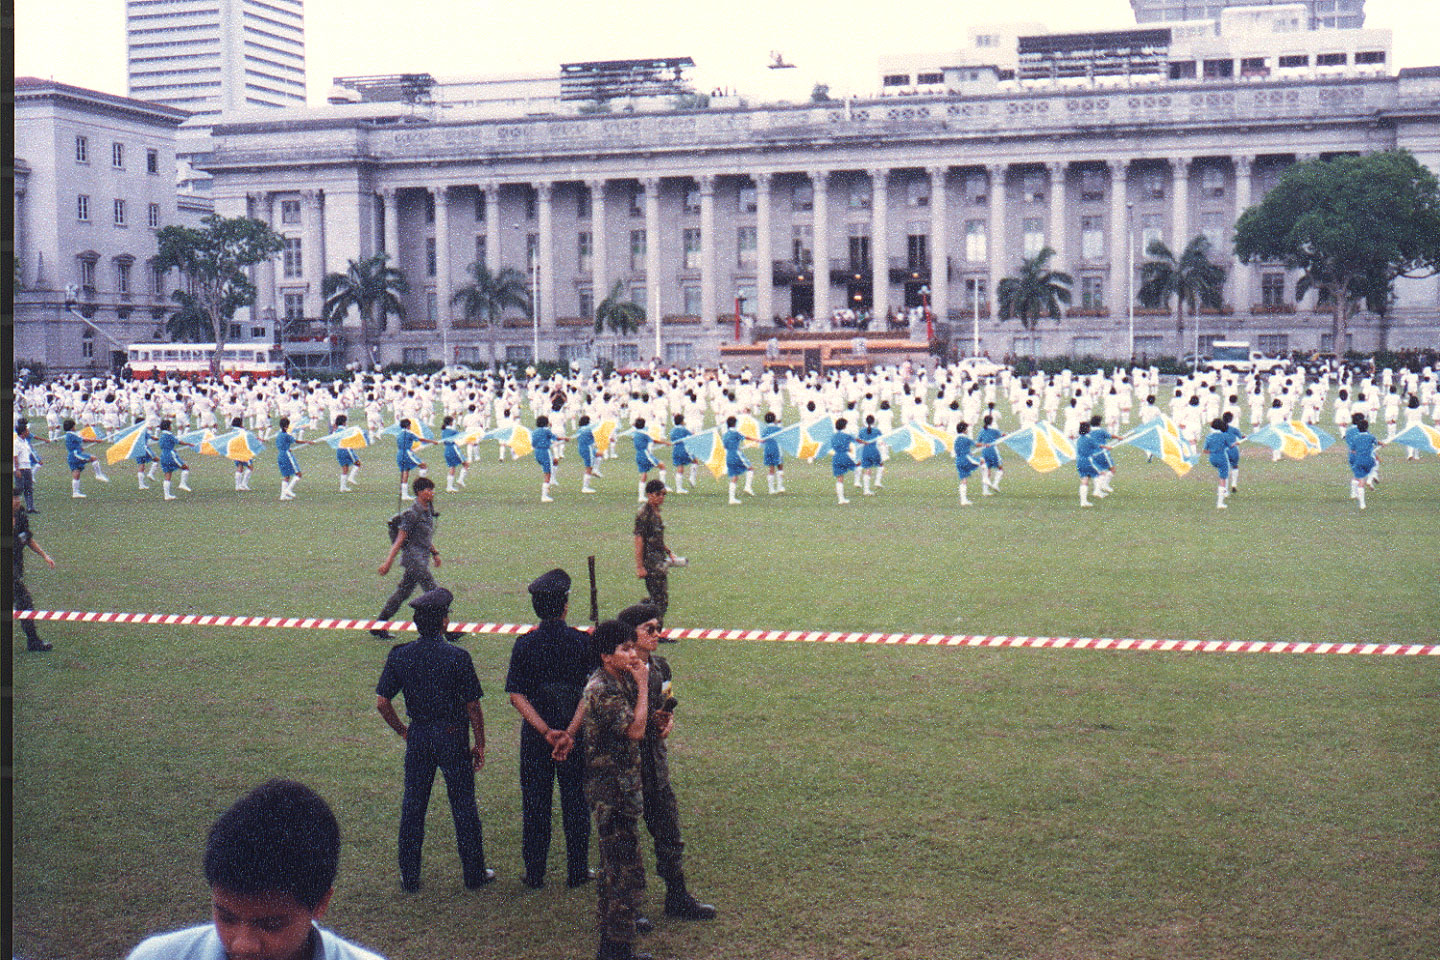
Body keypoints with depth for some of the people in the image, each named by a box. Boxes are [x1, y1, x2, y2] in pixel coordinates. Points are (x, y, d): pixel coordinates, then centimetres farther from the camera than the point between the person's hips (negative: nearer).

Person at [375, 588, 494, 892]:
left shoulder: (399, 656, -4)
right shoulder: (457, 657, -14)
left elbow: (381, 702, -3)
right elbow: (473, 707, -10)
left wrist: (403, 731, 10)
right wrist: (480, 744, 1)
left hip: (417, 738, 3)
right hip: (453, 736, -3)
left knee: (412, 807, 12)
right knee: (463, 806, 8)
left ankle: (409, 877, 18)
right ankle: (474, 873, 17)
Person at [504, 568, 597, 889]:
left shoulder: (525, 645, -5)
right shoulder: (581, 642, -8)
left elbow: (516, 695, -10)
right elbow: (590, 693, -16)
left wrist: (546, 731, -16)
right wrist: (570, 733, -20)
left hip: (535, 736, 1)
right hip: (575, 735, -1)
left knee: (534, 803, 11)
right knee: (575, 802, 11)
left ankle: (534, 873, 17)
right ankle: (577, 871, 18)